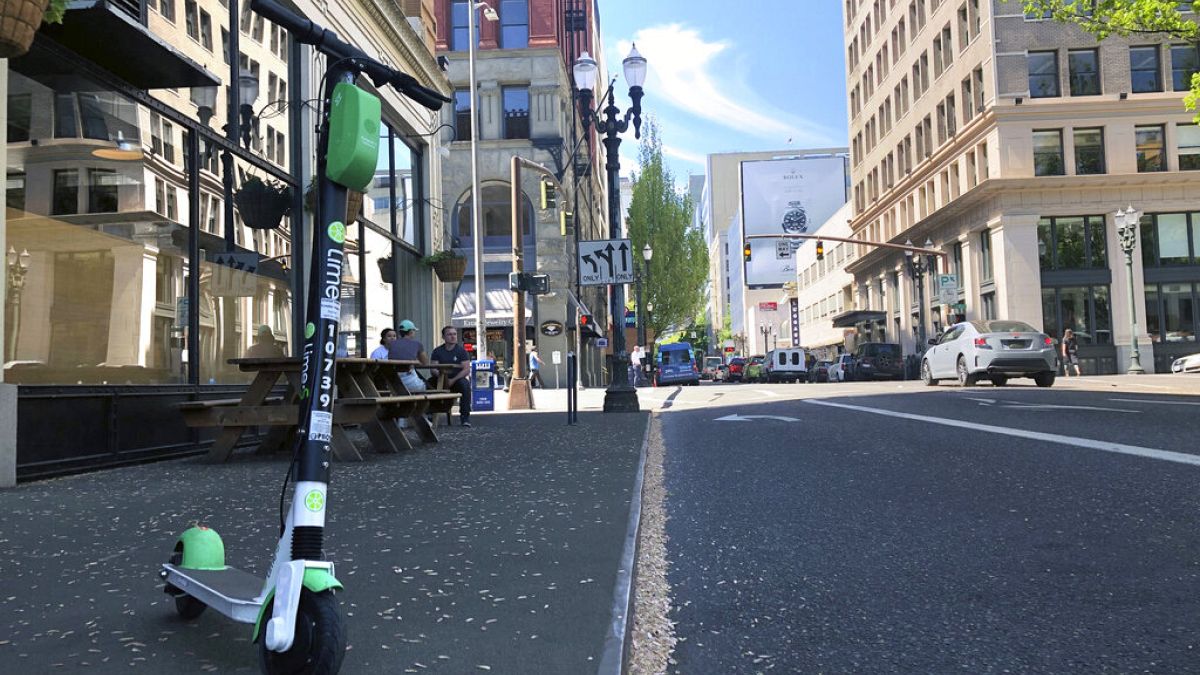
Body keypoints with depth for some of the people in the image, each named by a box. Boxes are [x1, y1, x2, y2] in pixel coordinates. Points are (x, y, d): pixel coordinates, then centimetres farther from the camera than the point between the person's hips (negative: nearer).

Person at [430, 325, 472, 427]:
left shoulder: (461, 351, 2)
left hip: (458, 379, -1)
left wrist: (453, 380, -21)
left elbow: (467, 370, -7)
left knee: (465, 384, -35)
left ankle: (465, 416, -24)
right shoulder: (437, 352, 7)